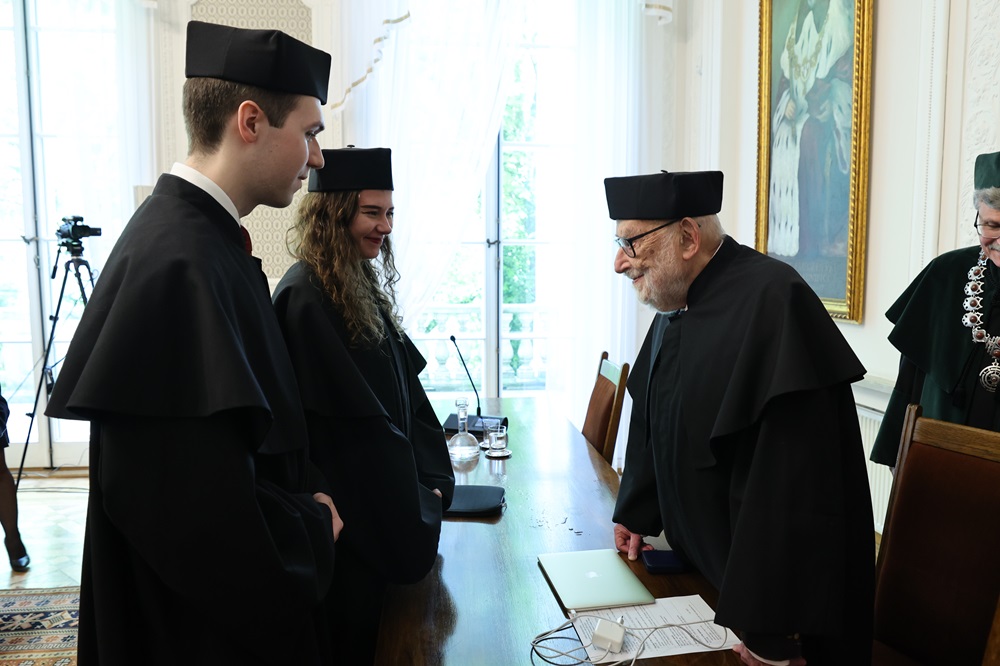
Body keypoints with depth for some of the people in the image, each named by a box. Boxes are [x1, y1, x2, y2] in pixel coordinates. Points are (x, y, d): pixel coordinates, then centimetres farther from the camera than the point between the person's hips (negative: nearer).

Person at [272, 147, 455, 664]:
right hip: (349, 517, -8)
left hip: (386, 504, 8)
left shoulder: (364, 290, 7)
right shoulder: (305, 297, -20)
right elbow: (349, 422, -21)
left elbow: (405, 390, 8)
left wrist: (432, 481, 1)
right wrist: (412, 501, -13)